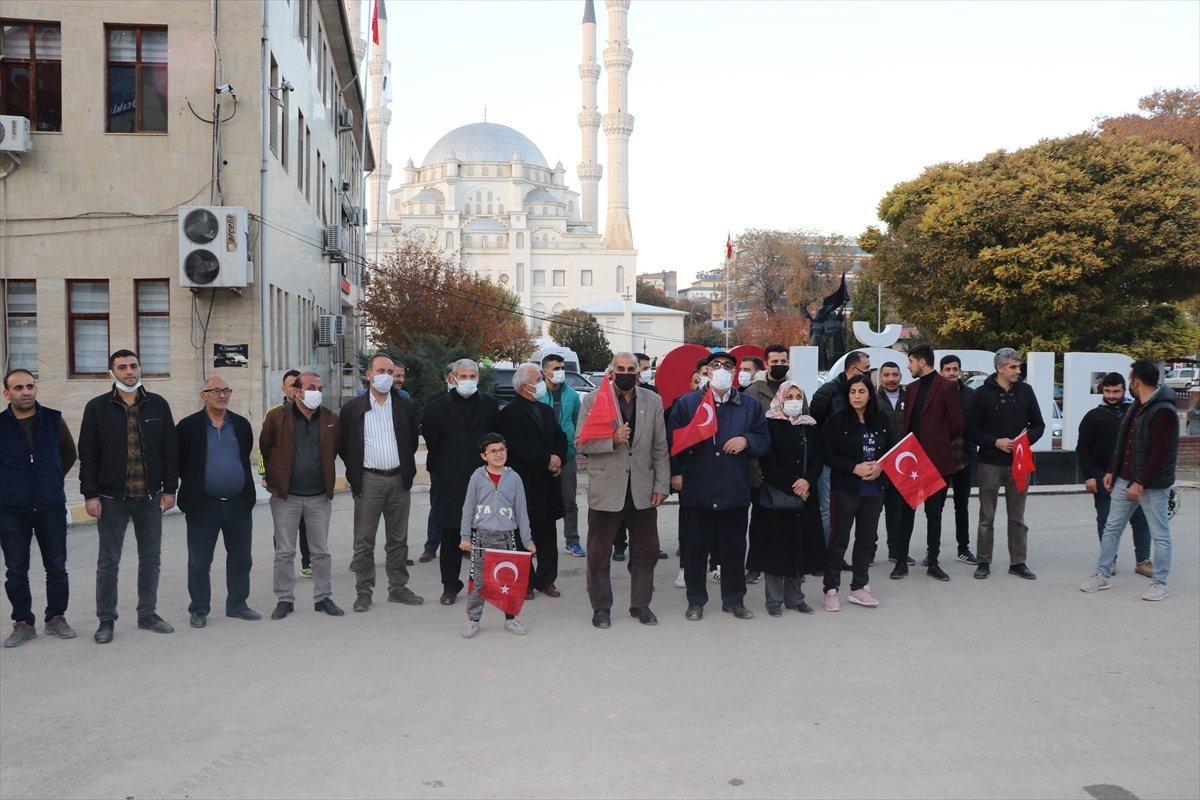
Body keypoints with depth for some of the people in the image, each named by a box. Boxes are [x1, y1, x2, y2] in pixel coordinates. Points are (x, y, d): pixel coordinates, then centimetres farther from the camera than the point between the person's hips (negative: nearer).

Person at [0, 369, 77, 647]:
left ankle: (56, 618, 20)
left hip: (51, 508, 1)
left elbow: (69, 454, 17)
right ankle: (23, 623, 17)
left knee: (57, 567, 6)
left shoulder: (53, 420, 1)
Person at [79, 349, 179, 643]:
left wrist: (169, 489, 0)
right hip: (111, 498, -2)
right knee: (108, 561, 5)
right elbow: (88, 454, -1)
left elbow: (170, 450, 5)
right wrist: (90, 495, -7)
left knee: (150, 558, 9)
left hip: (150, 497, 2)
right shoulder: (97, 407, -1)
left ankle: (147, 614, 21)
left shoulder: (158, 405, 4)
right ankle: (106, 620, 16)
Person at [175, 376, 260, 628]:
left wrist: (247, 493, 11)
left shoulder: (242, 425, 7)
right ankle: (199, 609, 19)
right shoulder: (188, 426, -4)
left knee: (240, 559, 10)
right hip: (203, 505, -3)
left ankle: (237, 604, 24)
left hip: (238, 503, 3)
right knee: (199, 562, 6)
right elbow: (178, 462, 0)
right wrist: (191, 491, 0)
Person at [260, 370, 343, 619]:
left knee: (321, 551, 9)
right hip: (286, 496, -2)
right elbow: (264, 449, 5)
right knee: (284, 552, 6)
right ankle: (284, 599, 17)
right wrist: (273, 480, 7)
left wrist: (327, 481, 10)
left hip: (319, 496, 2)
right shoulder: (277, 418, -5)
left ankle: (323, 598, 20)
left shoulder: (331, 420, 2)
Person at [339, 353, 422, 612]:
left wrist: (407, 468, 11)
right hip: (368, 481, -2)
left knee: (398, 540, 10)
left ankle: (398, 588, 19)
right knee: (364, 541, 3)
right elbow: (342, 445, 7)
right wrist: (355, 472, 4)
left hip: (399, 480, 2)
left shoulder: (406, 406, 6)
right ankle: (363, 592, 11)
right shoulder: (353, 408, 0)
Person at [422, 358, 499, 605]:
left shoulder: (490, 405, 7)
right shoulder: (437, 407, 3)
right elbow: (432, 444, 5)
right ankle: (450, 585, 17)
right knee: (450, 538, 5)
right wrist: (438, 476, 4)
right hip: (450, 483, -1)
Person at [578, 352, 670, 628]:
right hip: (606, 491, -2)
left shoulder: (653, 401, 7)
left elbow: (660, 448, 7)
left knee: (646, 552, 10)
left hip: (643, 491, 3)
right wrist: (612, 439, -19)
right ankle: (601, 607, 20)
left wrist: (661, 486, 1)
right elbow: (582, 444, -4)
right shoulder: (593, 400, -1)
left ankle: (640, 604, 26)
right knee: (599, 554, 5)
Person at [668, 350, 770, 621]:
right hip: (697, 490, -1)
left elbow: (764, 441, 12)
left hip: (735, 491, 2)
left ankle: (734, 600, 24)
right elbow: (672, 439, 3)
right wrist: (675, 472, -4)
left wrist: (746, 440, -8)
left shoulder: (750, 405, 9)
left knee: (734, 548, 9)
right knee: (696, 547, 7)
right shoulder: (687, 403, 3)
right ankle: (696, 600, 20)